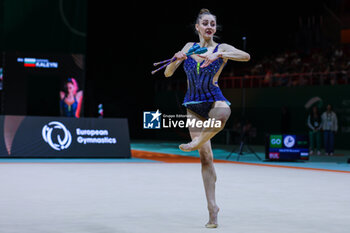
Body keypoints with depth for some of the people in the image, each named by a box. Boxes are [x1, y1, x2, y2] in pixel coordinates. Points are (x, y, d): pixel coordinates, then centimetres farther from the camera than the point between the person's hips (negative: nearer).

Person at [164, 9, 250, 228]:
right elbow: (168, 73, 8)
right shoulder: (189, 47, 9)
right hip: (193, 105, 3)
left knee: (223, 113, -43)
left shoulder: (222, 48, 0)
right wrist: (177, 60, -12)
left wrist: (219, 55, -30)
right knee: (206, 157, -3)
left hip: (214, 100, -3)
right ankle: (212, 206, 1)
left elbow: (246, 56, -20)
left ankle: (197, 142, -19)